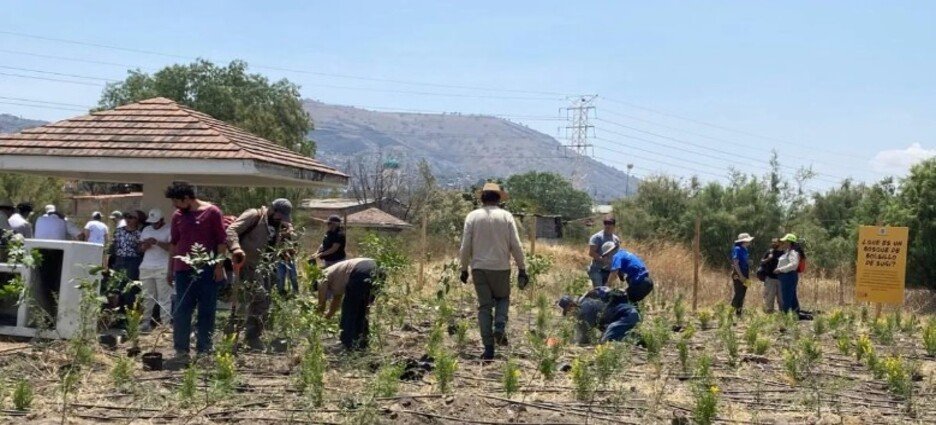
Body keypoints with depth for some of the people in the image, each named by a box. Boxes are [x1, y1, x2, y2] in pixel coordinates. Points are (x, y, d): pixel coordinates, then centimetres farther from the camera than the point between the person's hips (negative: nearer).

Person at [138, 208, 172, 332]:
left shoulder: (169, 230, -2)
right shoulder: (146, 230, 17)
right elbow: (140, 247, 20)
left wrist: (157, 242, -19)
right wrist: (144, 246, -2)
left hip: (162, 268, -6)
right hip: (146, 268, 6)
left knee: (164, 298, -6)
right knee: (147, 297, 7)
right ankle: (146, 322, 12)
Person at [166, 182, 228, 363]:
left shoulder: (212, 212, -3)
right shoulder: (177, 216, 9)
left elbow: (222, 241, -3)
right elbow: (173, 244, 15)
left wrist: (219, 266, -9)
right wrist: (170, 270, 14)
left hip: (207, 270, -3)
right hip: (183, 270, 3)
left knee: (207, 312, 3)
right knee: (181, 312, 1)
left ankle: (204, 351, 10)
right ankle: (181, 351, 6)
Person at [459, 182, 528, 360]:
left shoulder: (472, 216, 0)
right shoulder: (506, 216, -1)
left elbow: (465, 246, -1)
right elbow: (516, 245, -3)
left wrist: (464, 268, 10)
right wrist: (522, 269, 4)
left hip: (479, 267, 1)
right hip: (501, 267, 0)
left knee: (484, 306, 6)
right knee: (502, 298, 21)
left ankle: (488, 349, 2)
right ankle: (500, 327, -6)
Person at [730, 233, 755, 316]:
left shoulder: (745, 250, 14)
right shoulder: (737, 249, -13)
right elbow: (735, 263, -19)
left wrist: (748, 276, 13)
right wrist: (741, 276, -22)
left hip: (744, 276, 9)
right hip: (738, 276, -9)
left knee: (742, 295, 10)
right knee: (738, 294, -10)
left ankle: (739, 312, 15)